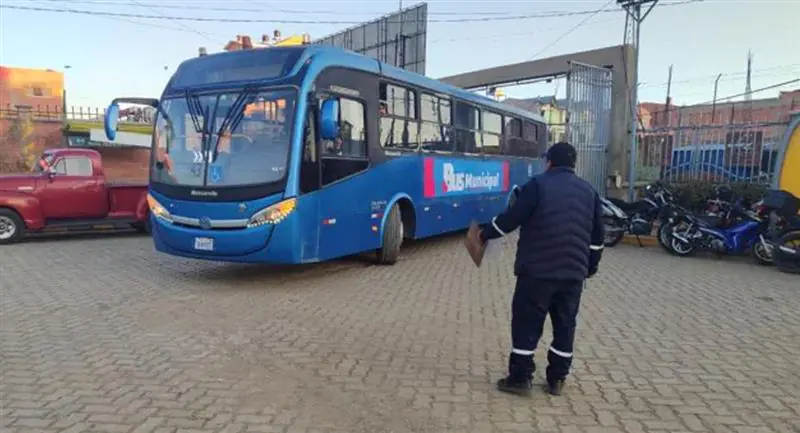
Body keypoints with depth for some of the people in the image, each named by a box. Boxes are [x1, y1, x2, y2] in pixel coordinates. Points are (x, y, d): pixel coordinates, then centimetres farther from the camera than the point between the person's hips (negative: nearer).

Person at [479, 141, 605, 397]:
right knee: (565, 326, 14)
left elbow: (512, 218, -8)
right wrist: (590, 267, 25)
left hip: (537, 270, -5)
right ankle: (557, 380, 21)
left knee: (527, 324, 4)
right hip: (574, 272, 5)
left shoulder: (538, 185, -4)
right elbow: (597, 236, 14)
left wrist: (486, 234, 7)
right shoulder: (589, 191, 12)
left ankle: (520, 378, 9)